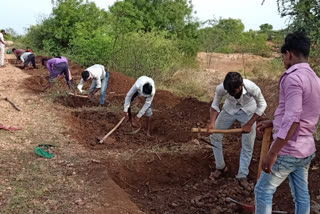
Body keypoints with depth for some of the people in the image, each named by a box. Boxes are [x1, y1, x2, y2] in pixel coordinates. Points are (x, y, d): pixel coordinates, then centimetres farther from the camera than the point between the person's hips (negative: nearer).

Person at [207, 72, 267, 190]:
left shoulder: (252, 88, -37)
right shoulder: (220, 88, -33)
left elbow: (262, 105, -19)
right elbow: (215, 105, -15)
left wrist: (249, 124, -22)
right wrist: (211, 122, -32)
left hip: (248, 111, -2)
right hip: (229, 109, 2)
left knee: (248, 145, -1)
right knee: (214, 136, 1)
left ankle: (242, 176, 15)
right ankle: (220, 167, 21)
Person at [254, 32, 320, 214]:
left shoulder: (293, 77, -19)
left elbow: (292, 120, -26)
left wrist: (272, 153, -24)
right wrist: (273, 123, 20)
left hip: (288, 151, -9)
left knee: (263, 191, 4)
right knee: (302, 195, 16)